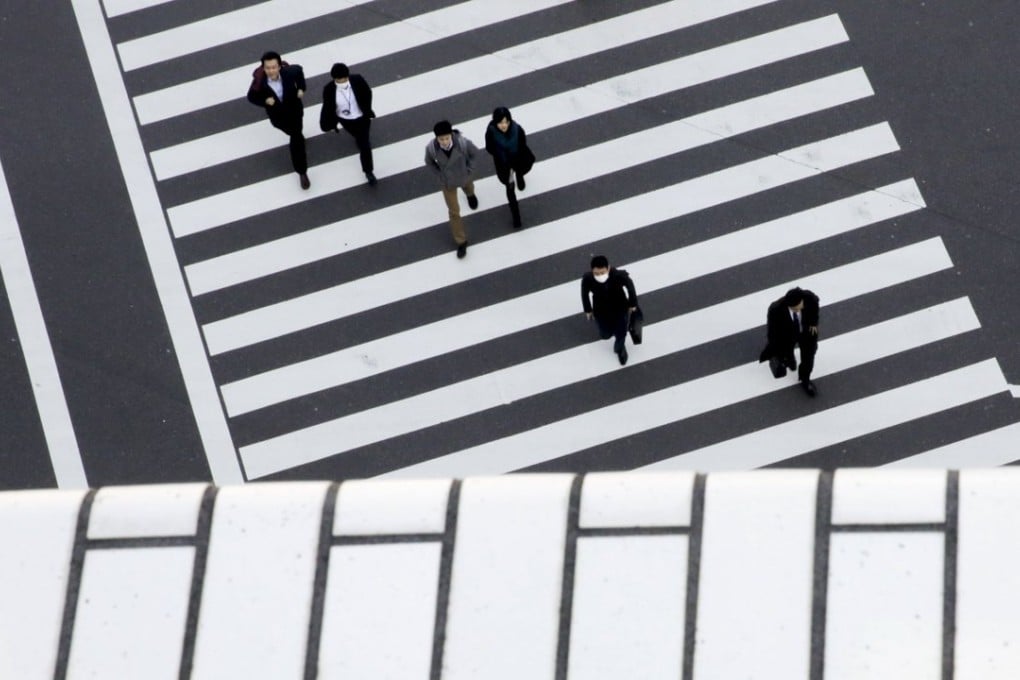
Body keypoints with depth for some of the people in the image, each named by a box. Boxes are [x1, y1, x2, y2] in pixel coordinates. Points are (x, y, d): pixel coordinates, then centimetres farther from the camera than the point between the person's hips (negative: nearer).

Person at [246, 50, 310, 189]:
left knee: (296, 139, 1)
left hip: (294, 109, -1)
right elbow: (252, 97, -16)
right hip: (276, 113, 1)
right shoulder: (259, 81, -35)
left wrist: (301, 88, -12)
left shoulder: (289, 72, -32)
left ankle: (301, 172, 20)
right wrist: (265, 101, -33)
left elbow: (299, 70, -6)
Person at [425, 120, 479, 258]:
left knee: (468, 187, 39)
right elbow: (429, 162, -10)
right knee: (454, 212, 11)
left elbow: (474, 152, -13)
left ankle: (470, 195, 80)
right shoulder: (431, 148, -35)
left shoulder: (463, 143, -38)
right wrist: (439, 175, -10)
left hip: (464, 177, 1)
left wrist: (469, 168, -11)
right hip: (447, 182, -1)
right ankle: (461, 242, 33)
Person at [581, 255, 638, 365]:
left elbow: (629, 285, -14)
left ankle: (619, 348, 55)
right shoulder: (587, 279, -35)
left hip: (620, 308, -1)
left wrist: (632, 303, 1)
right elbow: (585, 293, -11)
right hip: (601, 310, 1)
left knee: (621, 334, 17)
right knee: (605, 335, 21)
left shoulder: (619, 275, -37)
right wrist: (588, 310, 4)